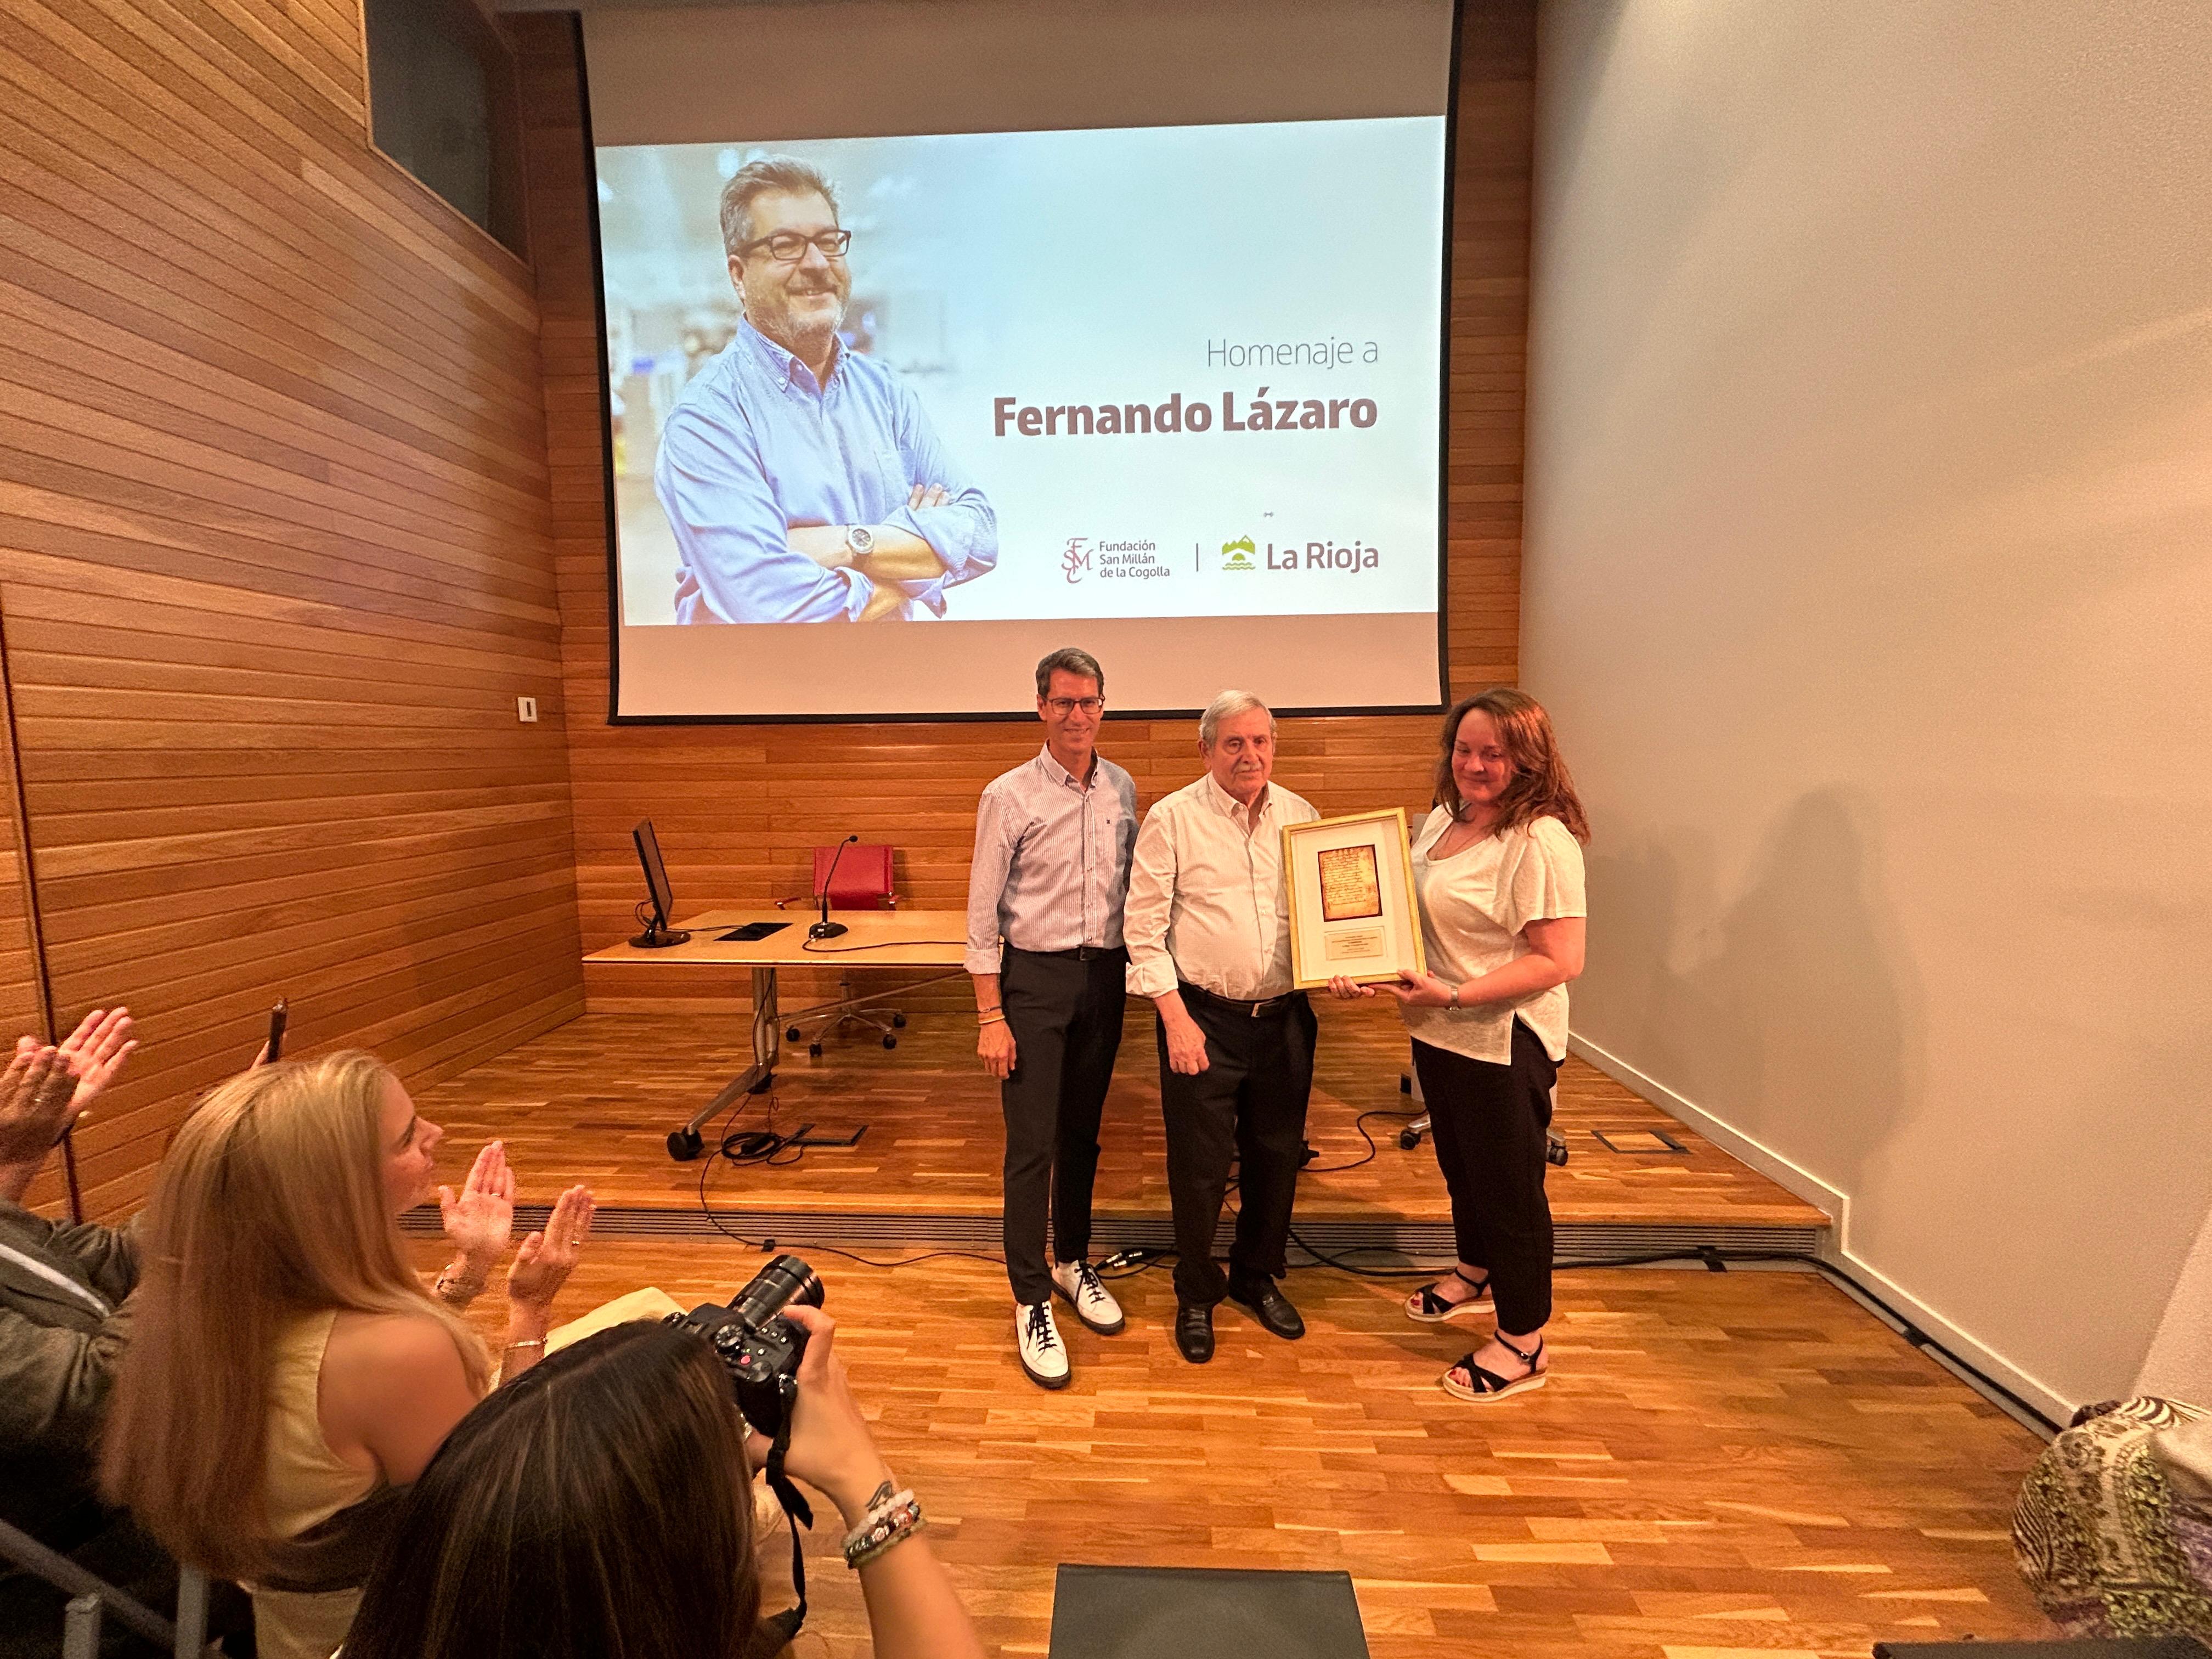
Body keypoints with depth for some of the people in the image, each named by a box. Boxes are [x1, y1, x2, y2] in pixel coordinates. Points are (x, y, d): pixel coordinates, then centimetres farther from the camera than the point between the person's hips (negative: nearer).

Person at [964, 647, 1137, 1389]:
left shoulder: (1122, 788, 5)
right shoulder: (1008, 795, -9)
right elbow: (982, 913, -9)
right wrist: (990, 1015, -11)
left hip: (1104, 974, 5)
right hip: (1035, 975, -4)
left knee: (1083, 1132, 18)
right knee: (1031, 1144, 1)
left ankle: (1073, 1261, 38)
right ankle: (1032, 1302, 18)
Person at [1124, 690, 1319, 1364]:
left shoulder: (1300, 816, 4)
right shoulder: (1172, 819, -8)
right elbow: (1144, 927, -9)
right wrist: (1176, 1018, -12)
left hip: (1286, 1017, 4)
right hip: (1204, 1016, -4)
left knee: (1278, 1155, 17)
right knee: (1200, 1165, 8)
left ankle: (1257, 1276, 42)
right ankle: (1197, 1295, 34)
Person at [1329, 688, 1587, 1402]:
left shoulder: (1541, 840, -21)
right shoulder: (1443, 820, 5)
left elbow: (1561, 961, -24)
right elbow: (1413, 915, 15)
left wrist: (1454, 996, -26)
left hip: (1506, 1043, -8)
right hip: (1440, 1035, 8)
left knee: (1509, 1185, 9)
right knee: (1460, 1166, 25)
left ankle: (1523, 1344, 30)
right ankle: (1474, 1277, 51)